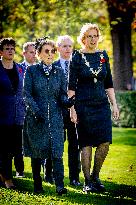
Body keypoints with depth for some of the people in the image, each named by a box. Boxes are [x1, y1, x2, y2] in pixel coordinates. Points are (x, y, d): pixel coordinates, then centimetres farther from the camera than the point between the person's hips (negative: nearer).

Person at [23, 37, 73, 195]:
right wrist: (37, 111, -15)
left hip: (55, 116, 1)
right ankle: (37, 184, 16)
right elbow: (27, 94, -3)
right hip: (35, 116, -1)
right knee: (36, 152, 4)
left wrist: (67, 101, -14)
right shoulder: (31, 71, 3)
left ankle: (59, 185, -15)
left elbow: (62, 94, 10)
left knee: (57, 151, -10)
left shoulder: (59, 72, 10)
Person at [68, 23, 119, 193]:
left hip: (102, 104, 4)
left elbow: (108, 84, 14)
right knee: (86, 144, -1)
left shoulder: (103, 56, 10)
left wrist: (114, 105, 8)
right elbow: (71, 86, -3)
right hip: (83, 105, -4)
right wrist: (71, 108, -10)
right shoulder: (77, 57, -2)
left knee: (105, 142, -5)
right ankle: (88, 182, 8)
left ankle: (95, 176, 14)